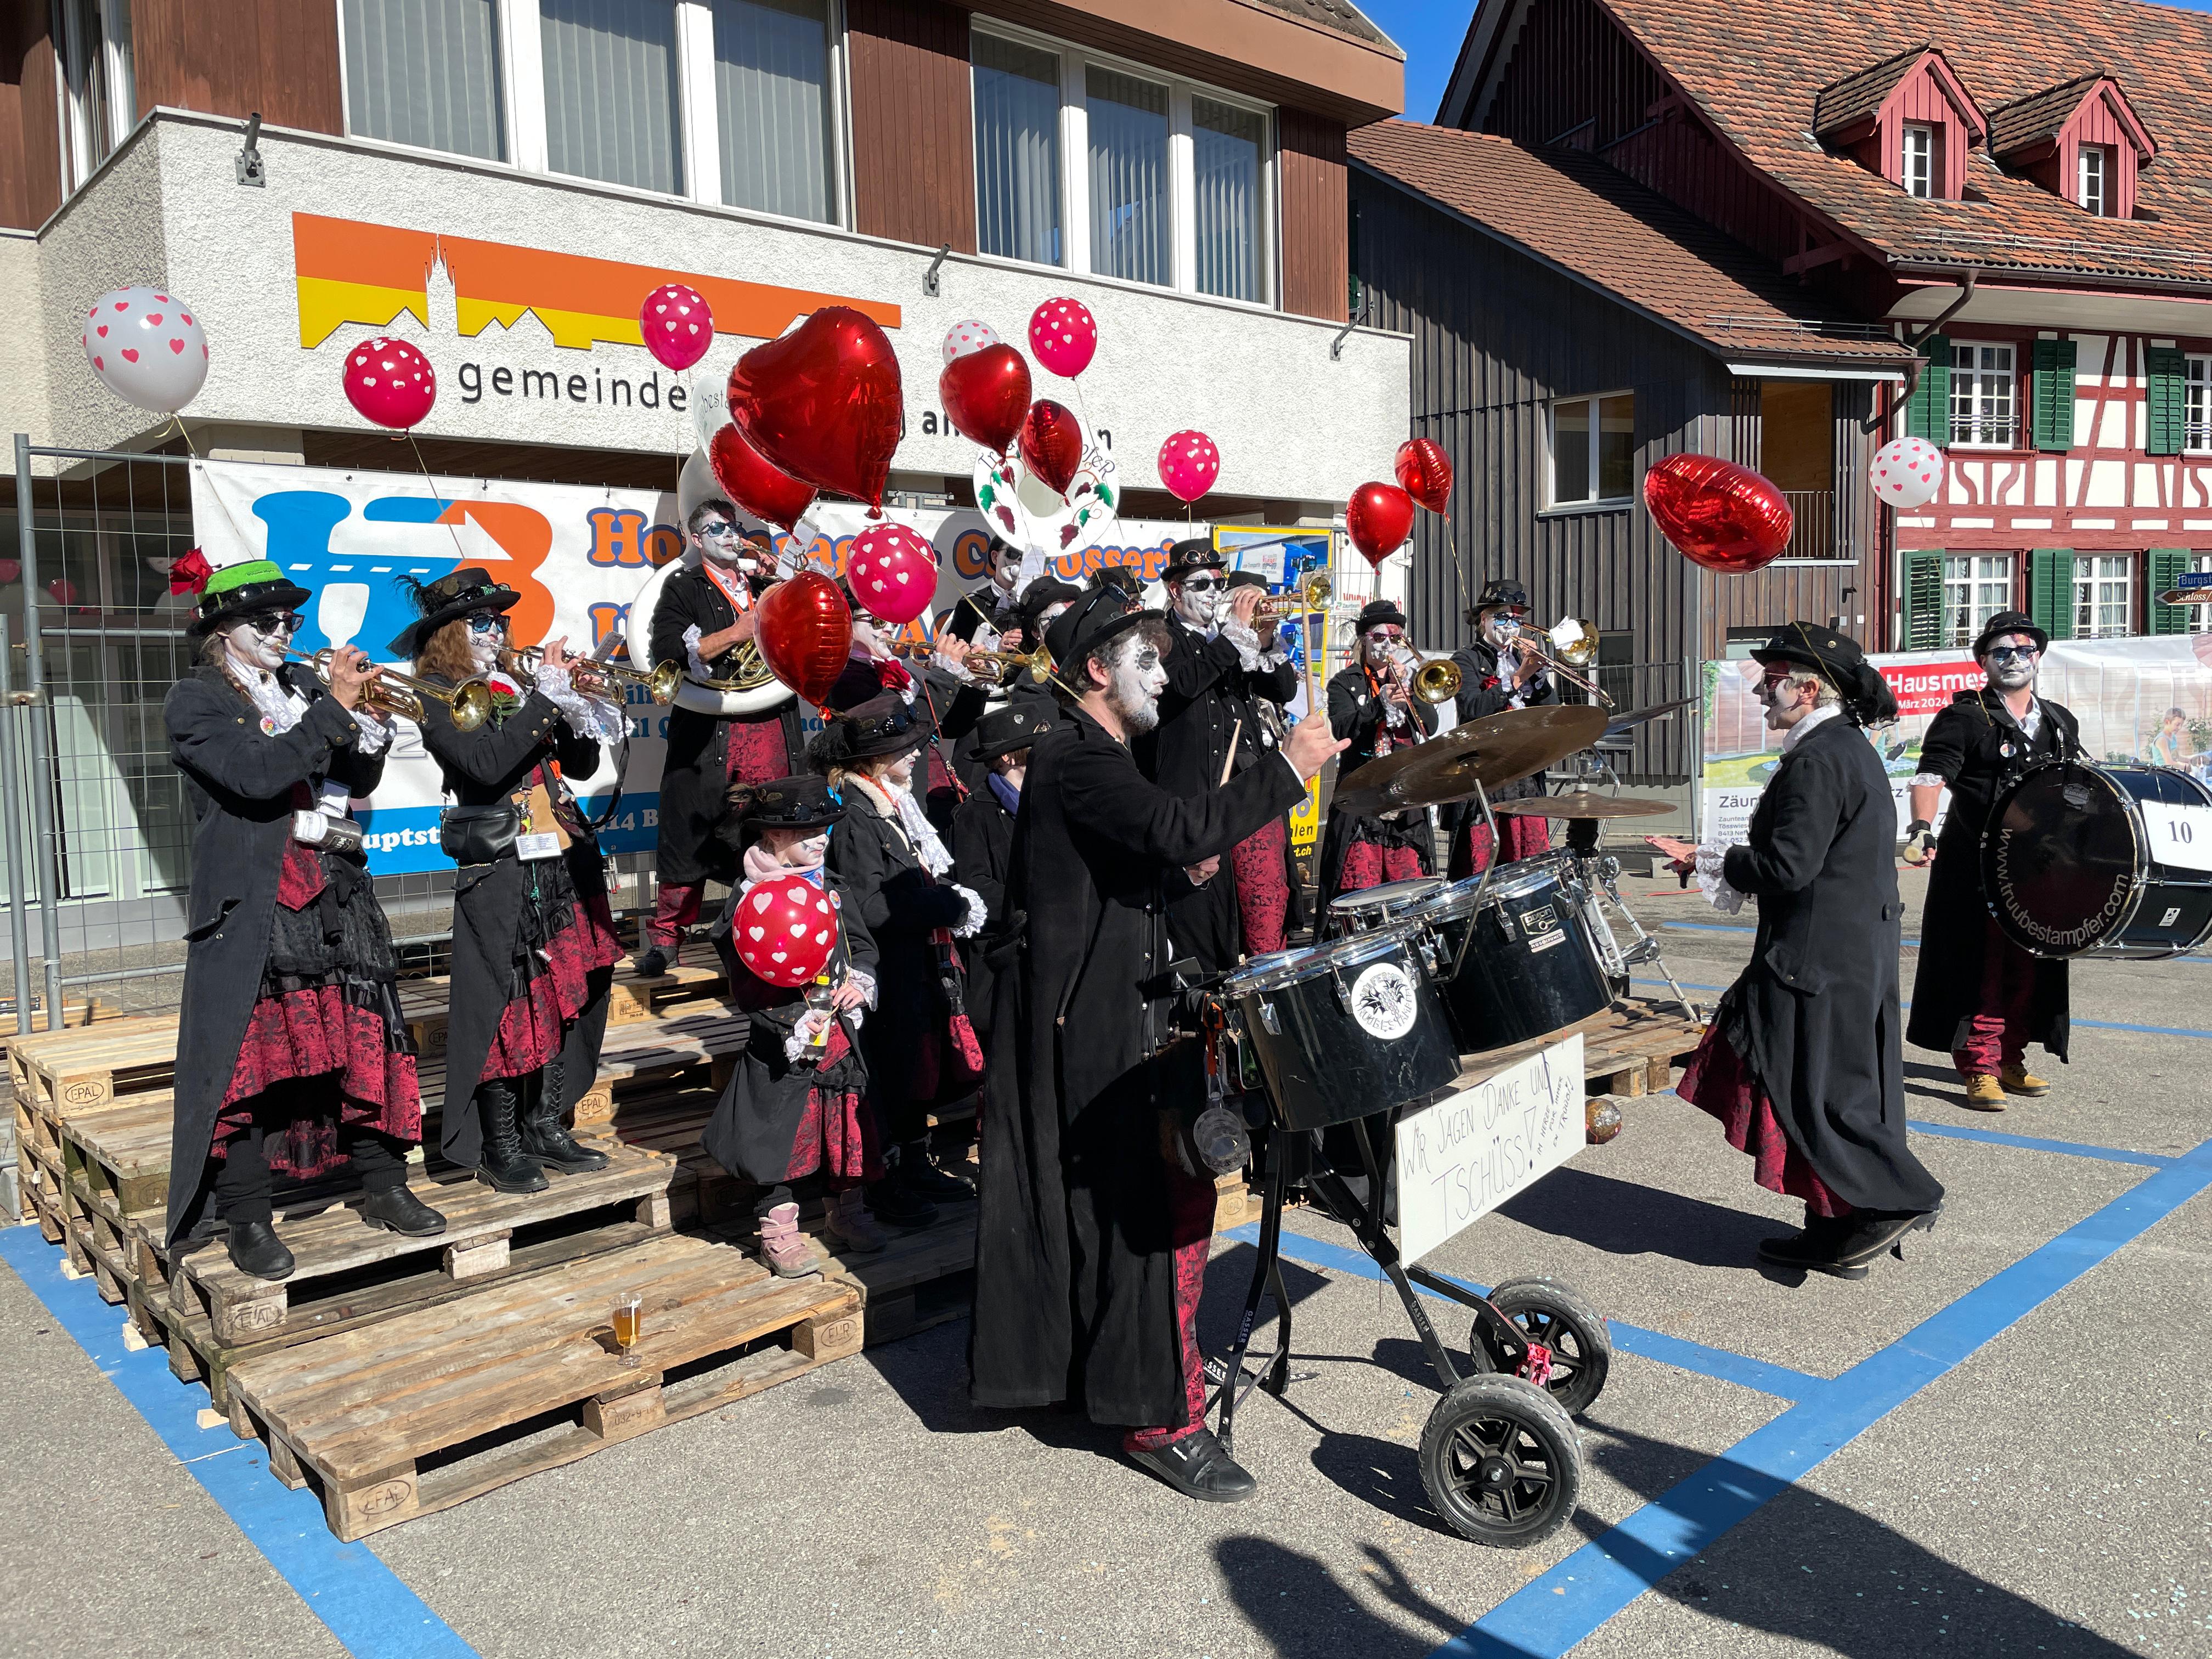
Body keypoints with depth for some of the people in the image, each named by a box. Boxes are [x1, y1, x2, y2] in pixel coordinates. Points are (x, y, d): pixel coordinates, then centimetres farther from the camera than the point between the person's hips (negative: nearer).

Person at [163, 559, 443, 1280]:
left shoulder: (305, 687, 14)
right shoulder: (195, 700, -2)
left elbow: (359, 779, 11)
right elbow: (258, 773, -19)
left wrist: (367, 713, -4)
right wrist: (335, 708, -18)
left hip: (337, 897, 5)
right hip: (253, 908, -5)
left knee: (367, 1040, 7)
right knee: (251, 1058, -2)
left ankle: (382, 1187, 20)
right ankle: (245, 1219, 8)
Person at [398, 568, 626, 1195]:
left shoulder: (518, 685, 15)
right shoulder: (437, 700, -3)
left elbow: (581, 764, 13)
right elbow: (486, 766, -21)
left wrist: (577, 707, -5)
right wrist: (546, 697, -19)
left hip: (564, 862, 6)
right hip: (501, 872, -6)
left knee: (566, 994, 9)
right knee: (510, 1003, -4)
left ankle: (546, 1127, 21)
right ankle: (499, 1147, 9)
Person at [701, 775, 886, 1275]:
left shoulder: (834, 890, 8)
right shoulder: (751, 895, -10)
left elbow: (864, 946, 15)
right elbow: (744, 978, -15)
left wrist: (861, 982, -5)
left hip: (839, 1033, 5)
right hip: (781, 1044, -5)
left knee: (846, 1119, 12)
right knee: (779, 1127, -2)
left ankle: (846, 1208, 31)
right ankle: (778, 1228, 12)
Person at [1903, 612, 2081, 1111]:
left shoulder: (2061, 723, 15)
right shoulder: (1963, 718, -5)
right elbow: (1932, 775, -17)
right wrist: (1921, 828, -32)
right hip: (1977, 870, -6)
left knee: (2029, 969, 10)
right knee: (1981, 968, -4)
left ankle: (2010, 1060, 23)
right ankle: (1980, 1069, 3)